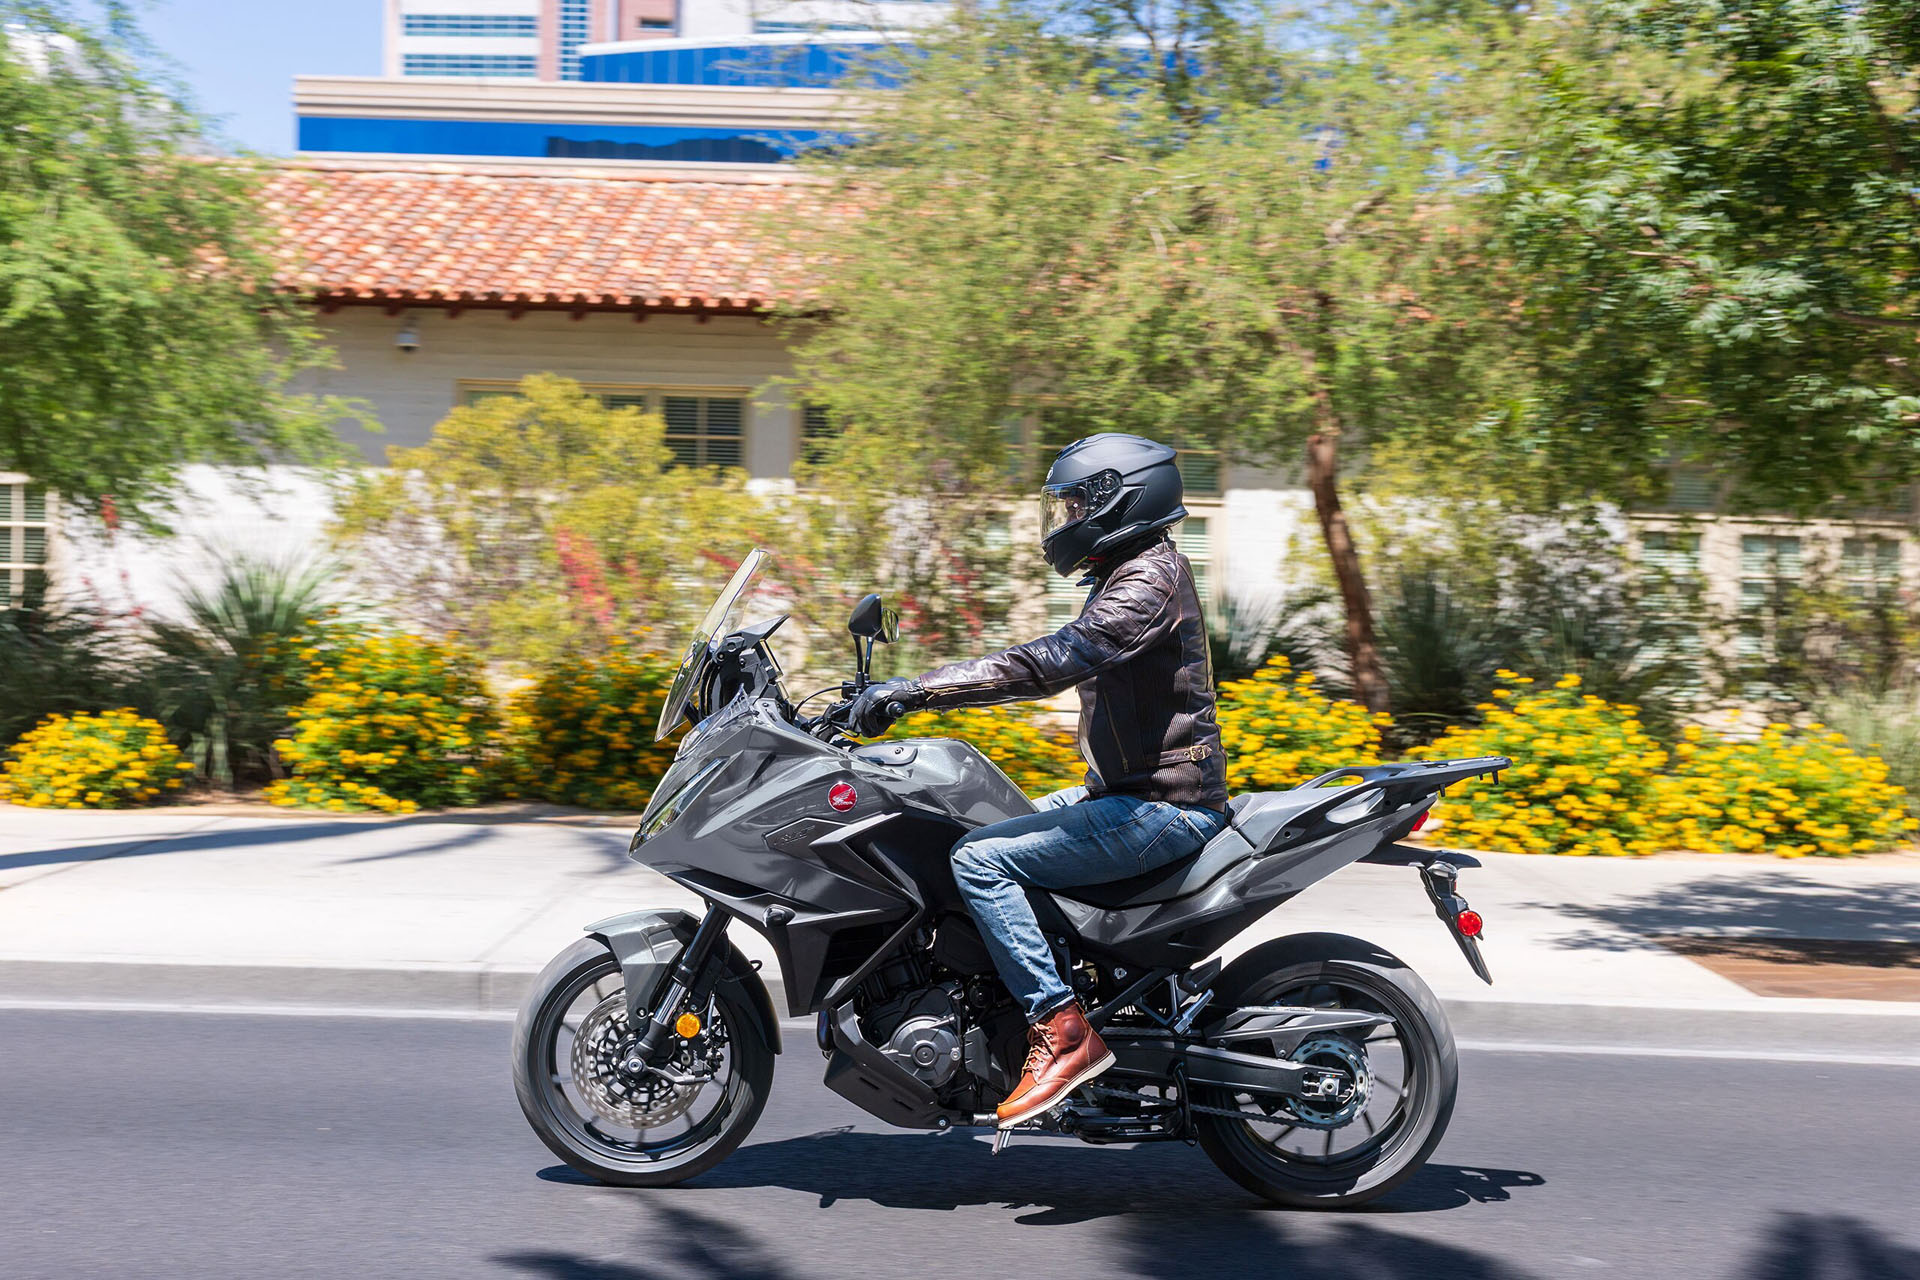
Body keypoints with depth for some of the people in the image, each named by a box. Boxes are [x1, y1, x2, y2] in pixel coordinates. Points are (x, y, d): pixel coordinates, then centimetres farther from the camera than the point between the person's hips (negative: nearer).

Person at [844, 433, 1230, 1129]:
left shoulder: (1150, 579, -17)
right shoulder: (1134, 573, 16)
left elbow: (1048, 662, -30)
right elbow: (1058, 659, 19)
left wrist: (912, 691, -31)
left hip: (1162, 806, -11)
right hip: (1131, 791, 11)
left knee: (979, 860, -19)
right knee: (993, 837, 18)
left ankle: (1062, 1028, -18)